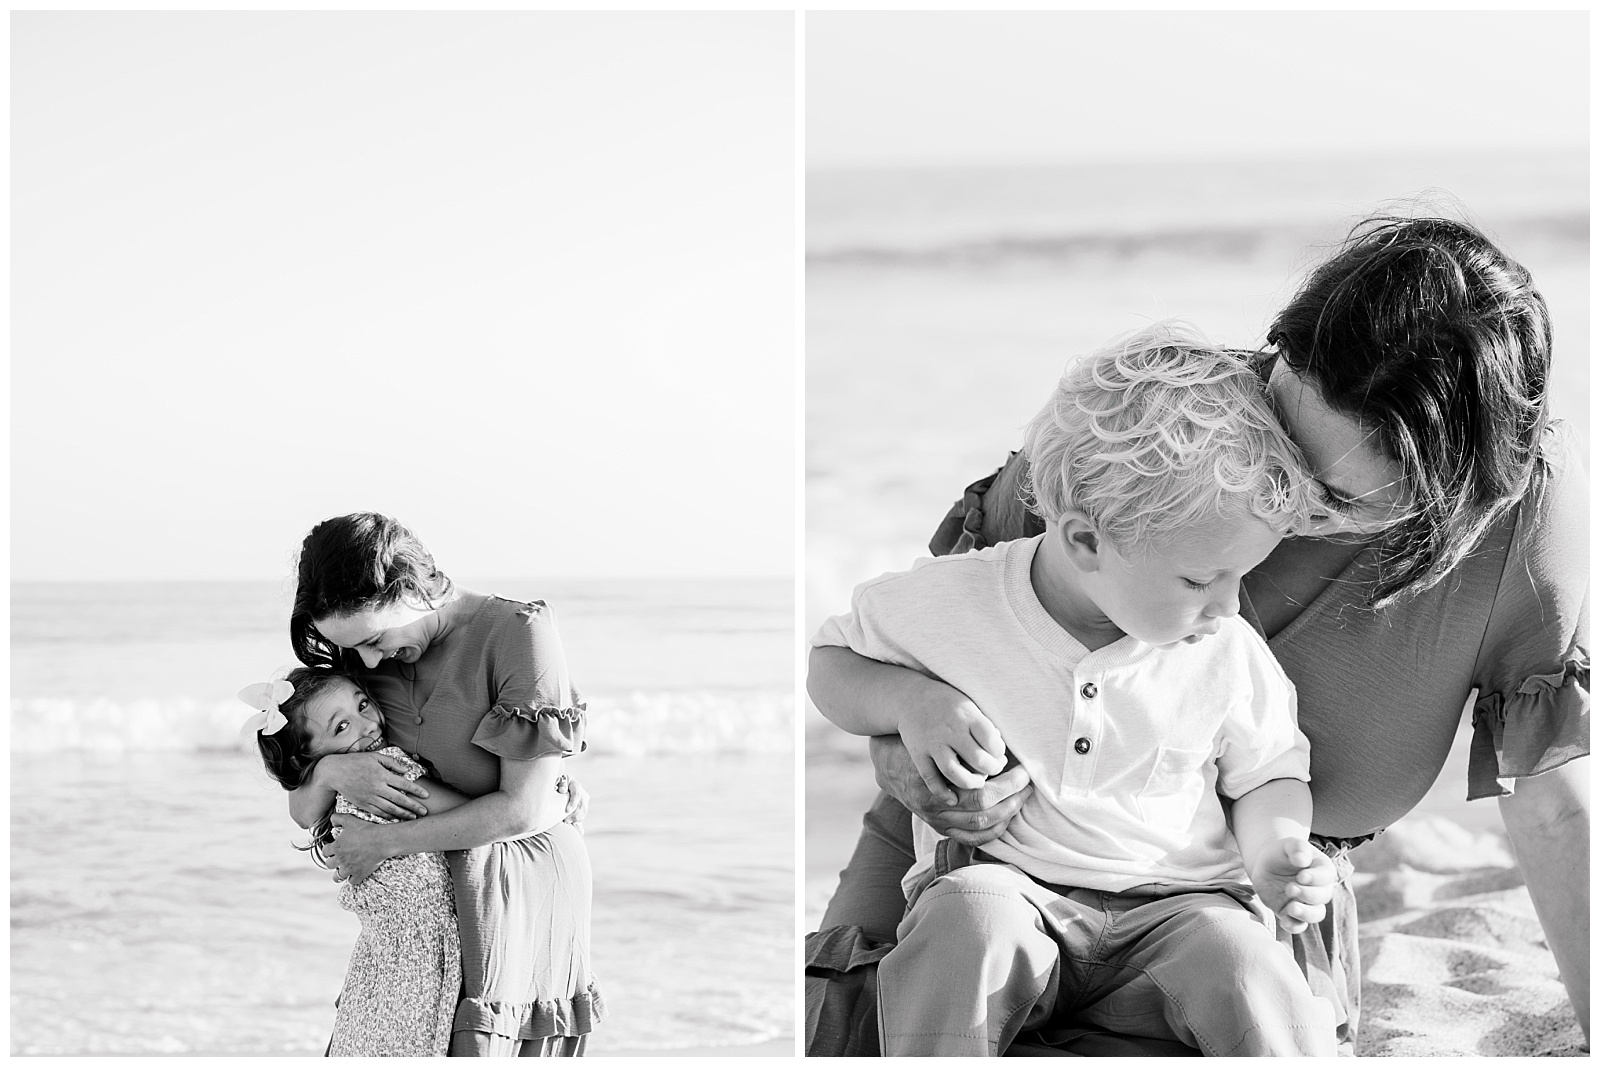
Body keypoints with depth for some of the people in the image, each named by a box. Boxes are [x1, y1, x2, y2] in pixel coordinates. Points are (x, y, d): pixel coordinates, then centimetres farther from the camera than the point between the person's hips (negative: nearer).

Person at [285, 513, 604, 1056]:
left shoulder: (517, 633, -13)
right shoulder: (362, 658, 5)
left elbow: (524, 809, -16)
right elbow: (303, 812, 9)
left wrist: (385, 841, -13)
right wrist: (328, 771, -15)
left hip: (520, 887, -5)